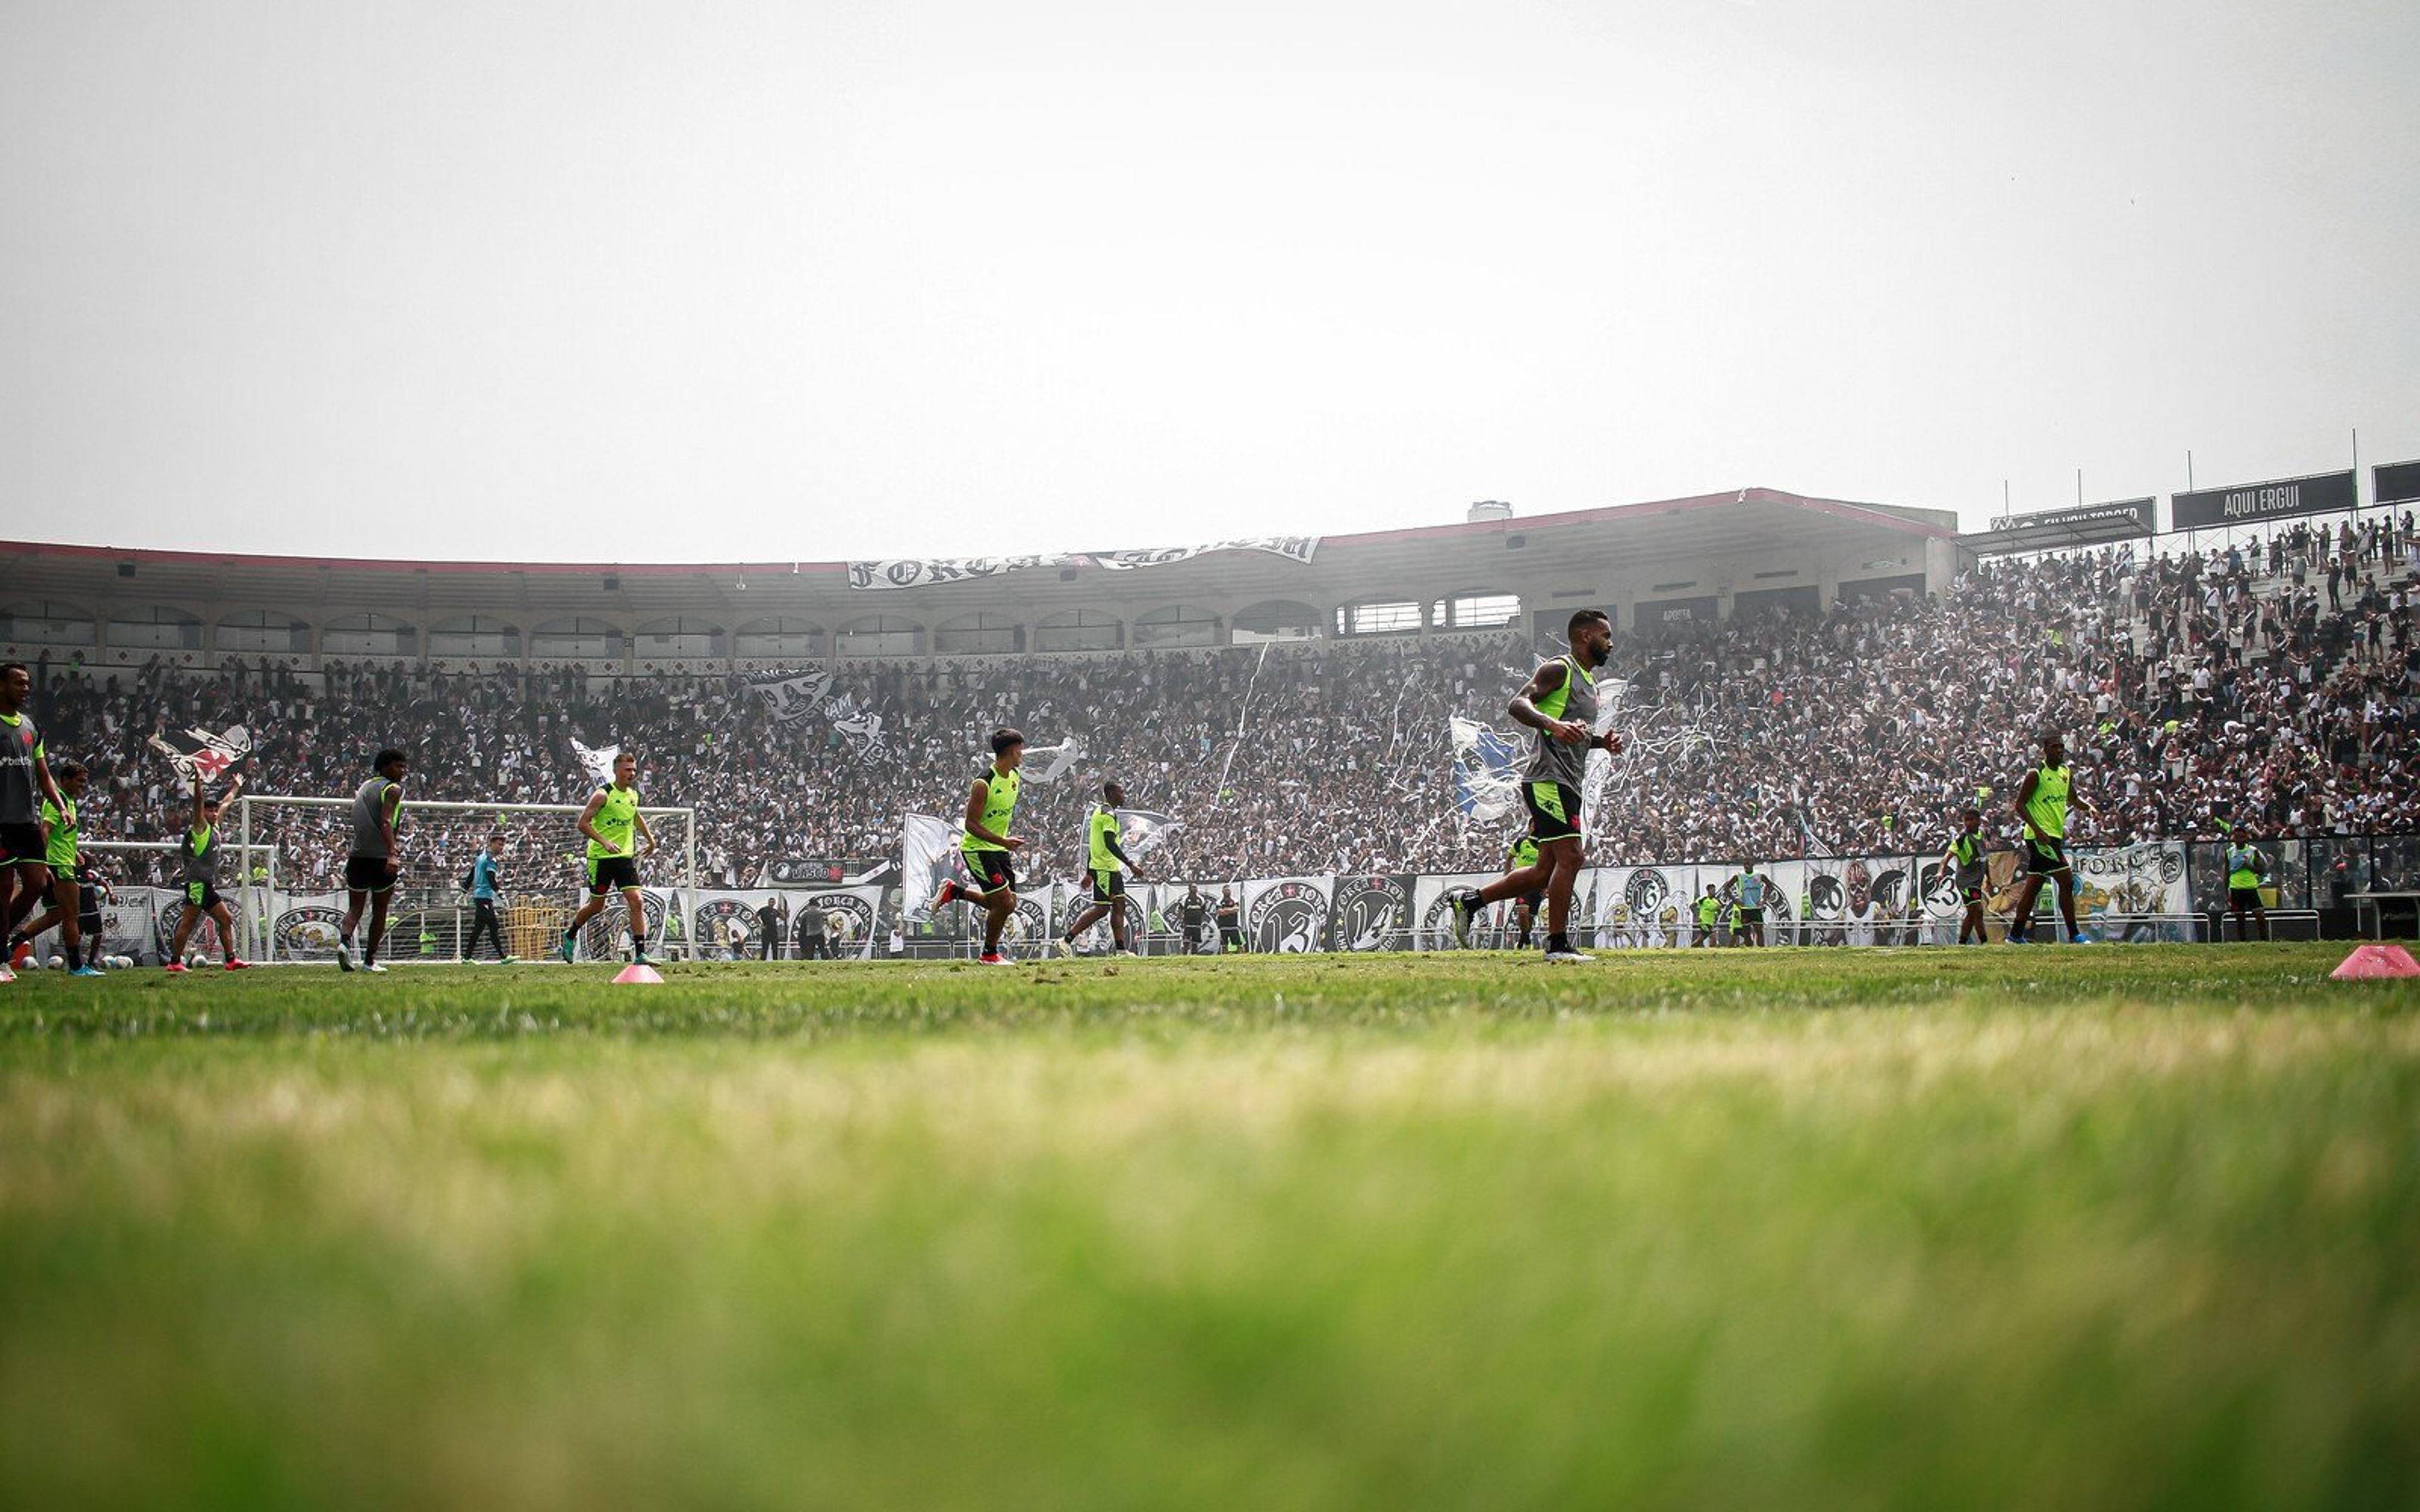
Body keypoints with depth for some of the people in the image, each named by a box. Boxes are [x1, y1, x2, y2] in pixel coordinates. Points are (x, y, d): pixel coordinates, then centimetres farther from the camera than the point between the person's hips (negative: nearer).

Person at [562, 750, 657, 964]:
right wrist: (605, 842, -25)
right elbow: (583, 823, -15)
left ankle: (640, 954, -12)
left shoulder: (633, 795, 9)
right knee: (597, 906, 7)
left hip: (625, 856, 5)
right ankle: (570, 934, 36)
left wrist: (649, 838, 26)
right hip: (600, 858, -5)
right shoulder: (603, 795, -12)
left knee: (636, 902, -10)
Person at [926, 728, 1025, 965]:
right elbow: (971, 824, -21)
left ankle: (955, 891, 22)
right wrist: (1003, 841, -28)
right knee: (1004, 903, -13)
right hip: (977, 848, -8)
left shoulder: (1015, 778, 4)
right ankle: (990, 954, 7)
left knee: (1008, 905, 5)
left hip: (999, 848, 8)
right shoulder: (984, 783, -22)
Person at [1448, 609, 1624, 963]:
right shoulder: (1558, 670, -5)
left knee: (1547, 871, 8)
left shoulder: (1588, 681, 25)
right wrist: (1552, 723, -33)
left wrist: (1601, 742, 14)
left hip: (1567, 784, 10)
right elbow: (1517, 704, -17)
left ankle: (1470, 900, 17)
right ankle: (1557, 944, -10)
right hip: (1548, 778, -10)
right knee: (1570, 857, -14)